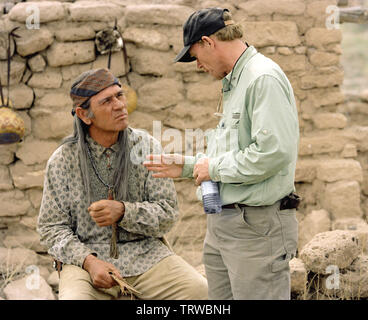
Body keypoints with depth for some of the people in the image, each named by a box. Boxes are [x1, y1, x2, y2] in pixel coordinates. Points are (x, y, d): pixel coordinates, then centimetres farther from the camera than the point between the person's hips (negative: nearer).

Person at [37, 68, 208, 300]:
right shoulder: (61, 161, 1)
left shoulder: (147, 146, 2)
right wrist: (89, 261, -14)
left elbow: (167, 215, 0)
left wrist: (123, 211, -19)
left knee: (200, 290, -23)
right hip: (87, 254, -1)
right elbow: (52, 228, 3)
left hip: (145, 252, 1)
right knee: (74, 298, -33)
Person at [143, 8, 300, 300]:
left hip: (257, 226, -10)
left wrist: (215, 167, -13)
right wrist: (188, 166, 18)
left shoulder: (264, 79, -14)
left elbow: (273, 152, -25)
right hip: (223, 224, 10)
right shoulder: (233, 84, 18)